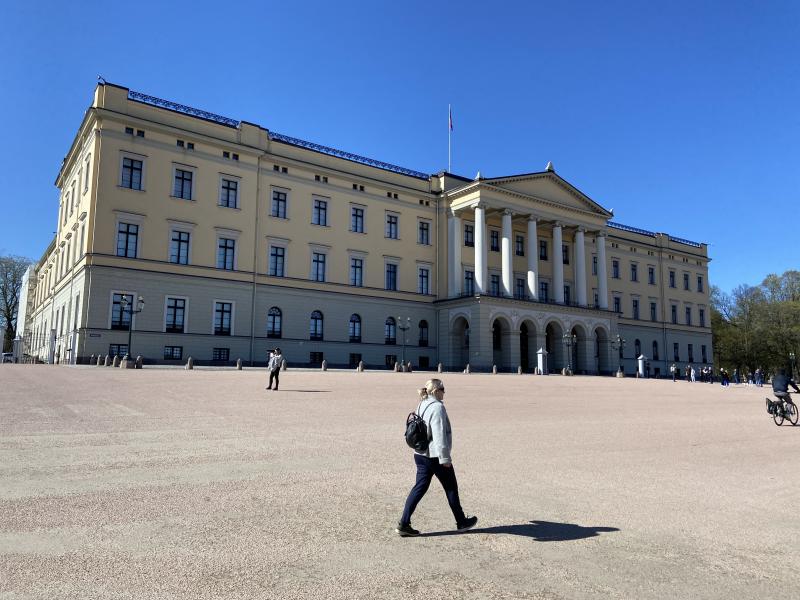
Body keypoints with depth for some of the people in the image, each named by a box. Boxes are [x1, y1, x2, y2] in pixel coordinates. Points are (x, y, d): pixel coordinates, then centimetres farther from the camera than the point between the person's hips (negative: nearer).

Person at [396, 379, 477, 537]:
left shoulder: (422, 405, 11)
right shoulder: (437, 407, -18)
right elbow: (439, 435, -22)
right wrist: (445, 458, -19)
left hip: (420, 455, 8)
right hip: (436, 456, -8)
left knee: (419, 488, 9)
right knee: (451, 488, 9)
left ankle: (403, 524, 4)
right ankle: (461, 522, 24)